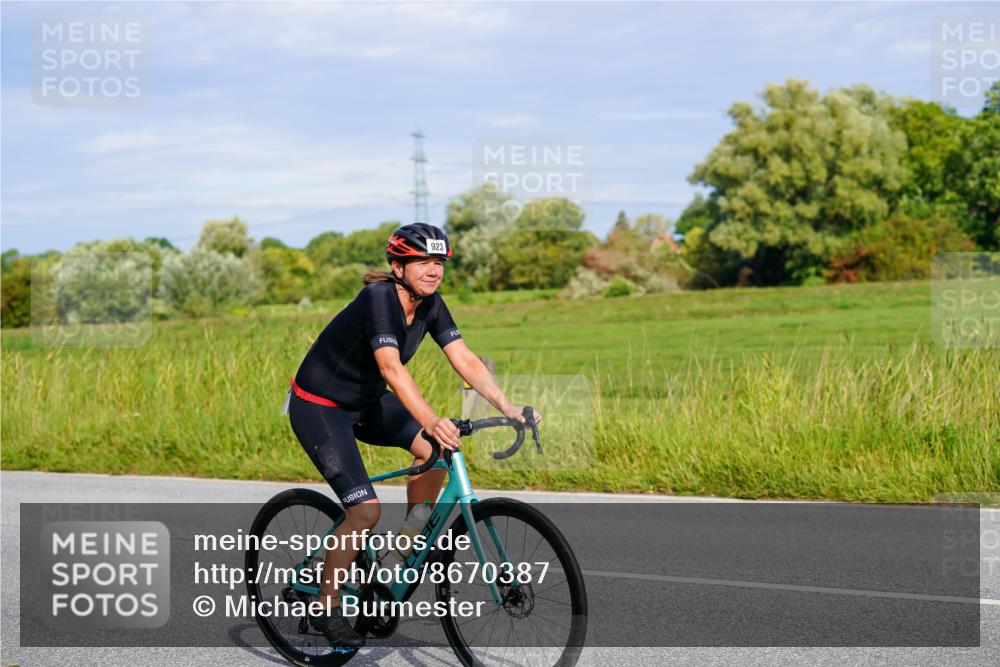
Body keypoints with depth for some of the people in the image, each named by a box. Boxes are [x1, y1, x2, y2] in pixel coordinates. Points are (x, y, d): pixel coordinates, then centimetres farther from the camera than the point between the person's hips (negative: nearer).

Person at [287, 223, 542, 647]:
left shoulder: (430, 305, -7)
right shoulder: (378, 298, -29)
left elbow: (465, 361, -12)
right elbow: (392, 368, -42)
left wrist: (507, 408, -26)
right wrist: (432, 421, -55)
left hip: (365, 401, 8)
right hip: (318, 406, -8)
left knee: (434, 449, -13)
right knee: (366, 511, -17)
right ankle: (325, 606, 2)